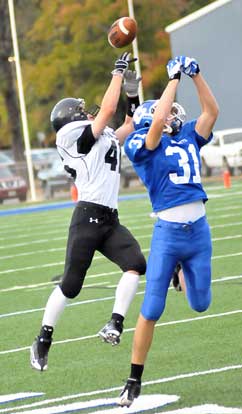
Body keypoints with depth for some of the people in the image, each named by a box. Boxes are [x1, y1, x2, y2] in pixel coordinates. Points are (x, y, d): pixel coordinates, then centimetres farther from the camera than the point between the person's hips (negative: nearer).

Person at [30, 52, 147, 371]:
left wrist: (133, 93, 18)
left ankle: (115, 324, -17)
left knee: (136, 264, -17)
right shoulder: (76, 137, -3)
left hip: (110, 220, 8)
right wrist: (118, 73, -1)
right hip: (88, 217, -8)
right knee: (71, 284, -4)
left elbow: (131, 125, 31)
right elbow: (107, 111, -9)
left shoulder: (105, 139, 21)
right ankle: (43, 342, 8)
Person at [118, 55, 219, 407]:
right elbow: (158, 121, -21)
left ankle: (186, 273, 52)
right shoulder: (141, 144, -4)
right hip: (167, 232, -5)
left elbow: (212, 110, 4)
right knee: (151, 310, -6)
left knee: (200, 304, 14)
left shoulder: (189, 136, 13)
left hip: (199, 230, 5)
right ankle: (134, 382, 4)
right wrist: (175, 78, -13)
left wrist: (195, 74, -4)